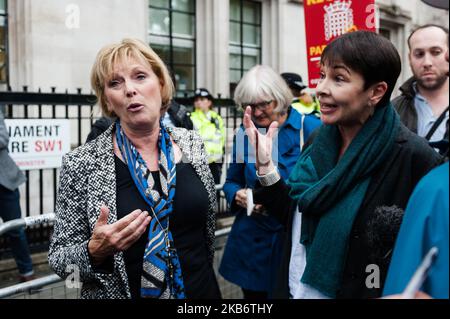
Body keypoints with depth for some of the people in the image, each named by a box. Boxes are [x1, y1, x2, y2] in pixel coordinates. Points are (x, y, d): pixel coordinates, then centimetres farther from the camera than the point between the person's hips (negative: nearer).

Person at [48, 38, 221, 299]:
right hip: (125, 291, -2)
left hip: (201, 290, 3)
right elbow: (59, 257, -9)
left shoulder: (192, 143, -4)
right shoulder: (82, 164, -13)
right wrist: (94, 252, -25)